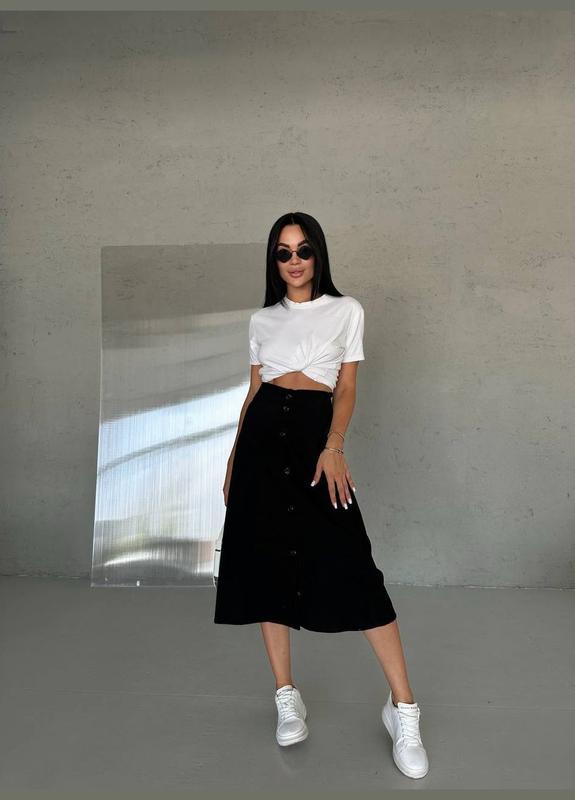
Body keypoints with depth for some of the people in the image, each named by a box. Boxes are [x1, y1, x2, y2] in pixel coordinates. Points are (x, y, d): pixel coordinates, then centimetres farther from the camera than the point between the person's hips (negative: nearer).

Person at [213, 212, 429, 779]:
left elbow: (347, 387, 2)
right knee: (267, 559, 4)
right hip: (262, 435, 4)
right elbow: (253, 391, 15)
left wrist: (334, 447, -14)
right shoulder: (262, 319, 15)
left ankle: (403, 708, 3)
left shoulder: (346, 310, 8)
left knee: (350, 565, -10)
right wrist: (234, 456, 10)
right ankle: (287, 696, 19)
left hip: (317, 431, -3)